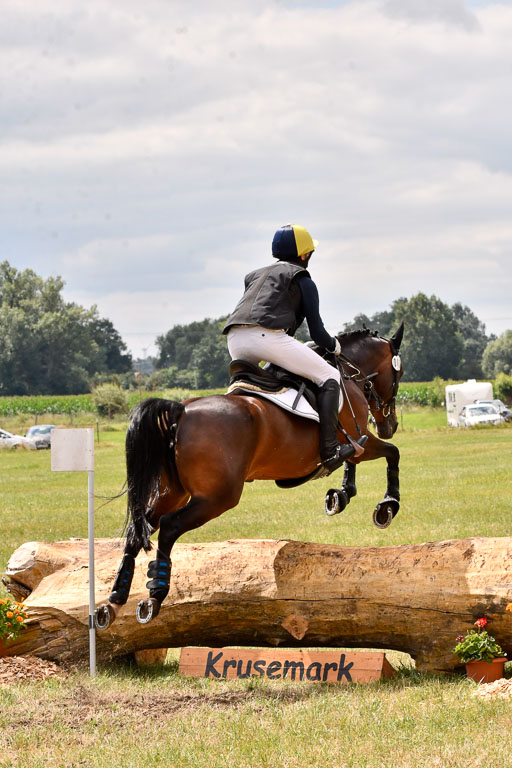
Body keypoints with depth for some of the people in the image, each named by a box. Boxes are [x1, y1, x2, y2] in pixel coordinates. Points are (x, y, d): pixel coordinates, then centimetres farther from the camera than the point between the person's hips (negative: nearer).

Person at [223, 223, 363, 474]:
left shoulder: (254, 275, 33)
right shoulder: (302, 280, 14)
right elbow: (317, 332, 9)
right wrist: (335, 347, 30)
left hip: (235, 340, 7)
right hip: (268, 336, -7)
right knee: (329, 377, 3)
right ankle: (329, 450, -9)